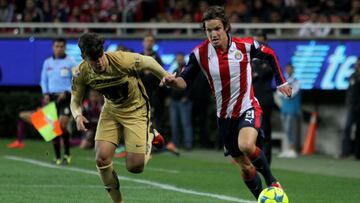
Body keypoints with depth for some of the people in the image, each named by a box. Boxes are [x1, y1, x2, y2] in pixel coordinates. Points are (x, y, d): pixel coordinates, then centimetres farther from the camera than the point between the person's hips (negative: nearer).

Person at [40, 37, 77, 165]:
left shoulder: (71, 62, -2)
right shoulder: (47, 63, 10)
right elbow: (44, 80, 17)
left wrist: (66, 92, -13)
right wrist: (45, 94, 0)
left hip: (66, 97, -4)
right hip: (52, 97, 4)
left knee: (62, 125, -17)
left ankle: (67, 154, -2)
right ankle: (57, 157, 9)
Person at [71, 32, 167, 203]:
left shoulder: (122, 60, -30)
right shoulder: (81, 73, -19)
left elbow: (149, 62, -11)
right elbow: (75, 100, -5)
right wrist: (78, 116, -28)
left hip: (136, 110, -3)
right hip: (111, 110, 3)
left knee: (135, 167, -9)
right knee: (102, 159, -15)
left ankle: (150, 135, 25)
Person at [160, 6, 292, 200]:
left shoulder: (245, 45, -14)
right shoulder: (200, 53, -11)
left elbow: (270, 54, 5)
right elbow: (185, 81, -7)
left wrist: (281, 82, 9)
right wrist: (172, 81, -29)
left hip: (247, 108, -3)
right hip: (224, 115, 3)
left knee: (246, 146, -32)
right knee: (245, 166, 12)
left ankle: (271, 181, -8)